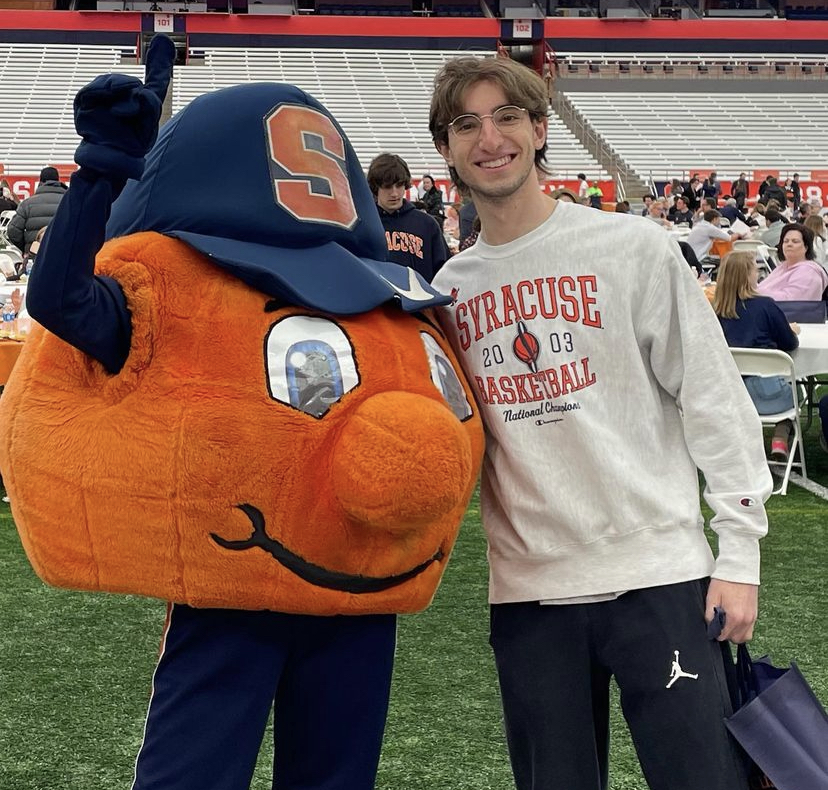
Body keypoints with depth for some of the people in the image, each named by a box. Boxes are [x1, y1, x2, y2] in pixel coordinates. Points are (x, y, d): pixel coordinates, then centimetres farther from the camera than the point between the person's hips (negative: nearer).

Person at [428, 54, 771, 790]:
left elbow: (714, 401, -3)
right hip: (528, 590, 4)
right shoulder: (450, 288, 9)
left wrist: (738, 551, -7)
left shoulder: (633, 247, -2)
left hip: (658, 572, -3)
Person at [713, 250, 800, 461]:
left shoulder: (716, 310, 0)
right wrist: (792, 331, 22)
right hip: (764, 394, -4)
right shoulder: (765, 305, -12)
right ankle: (780, 441, 8)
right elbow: (790, 344, 0)